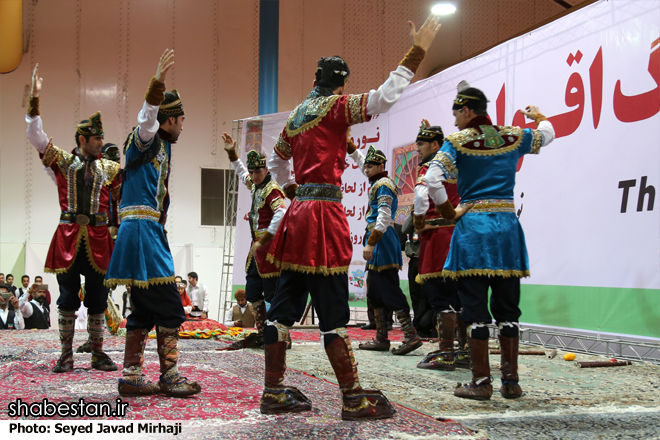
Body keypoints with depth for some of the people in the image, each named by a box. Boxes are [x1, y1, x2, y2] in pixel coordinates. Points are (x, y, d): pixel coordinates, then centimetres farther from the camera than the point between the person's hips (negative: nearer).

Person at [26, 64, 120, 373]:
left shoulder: (110, 168, 11)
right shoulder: (62, 162, 6)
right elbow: (35, 135, 1)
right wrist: (35, 99, -5)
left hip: (98, 239, 1)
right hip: (68, 237, -1)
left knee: (98, 299, 4)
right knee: (68, 298, 2)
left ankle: (98, 354, 13)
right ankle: (66, 356, 10)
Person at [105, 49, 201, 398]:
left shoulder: (160, 147, 24)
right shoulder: (147, 141, -4)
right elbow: (148, 118, -27)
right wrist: (157, 83, -41)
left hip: (148, 231, 10)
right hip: (142, 230, -10)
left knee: (145, 310, 11)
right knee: (169, 307, -7)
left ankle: (131, 376, 14)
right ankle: (169, 376, -2)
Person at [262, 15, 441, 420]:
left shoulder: (298, 115, 18)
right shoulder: (335, 107, -6)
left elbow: (277, 163, 30)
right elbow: (383, 98, -19)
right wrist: (417, 52, -15)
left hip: (298, 216, 8)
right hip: (324, 216, -8)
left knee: (286, 306, 9)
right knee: (333, 312, -7)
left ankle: (274, 393, 15)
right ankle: (353, 398, -1)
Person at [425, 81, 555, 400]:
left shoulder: (458, 141, -4)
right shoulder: (513, 137, 9)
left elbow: (433, 179, -17)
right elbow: (547, 135, 29)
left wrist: (447, 211, -3)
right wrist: (538, 116, 50)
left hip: (472, 226, -4)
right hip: (507, 225, 4)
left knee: (475, 307, 1)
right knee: (506, 307, 11)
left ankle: (481, 382, 1)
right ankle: (511, 381, 13)